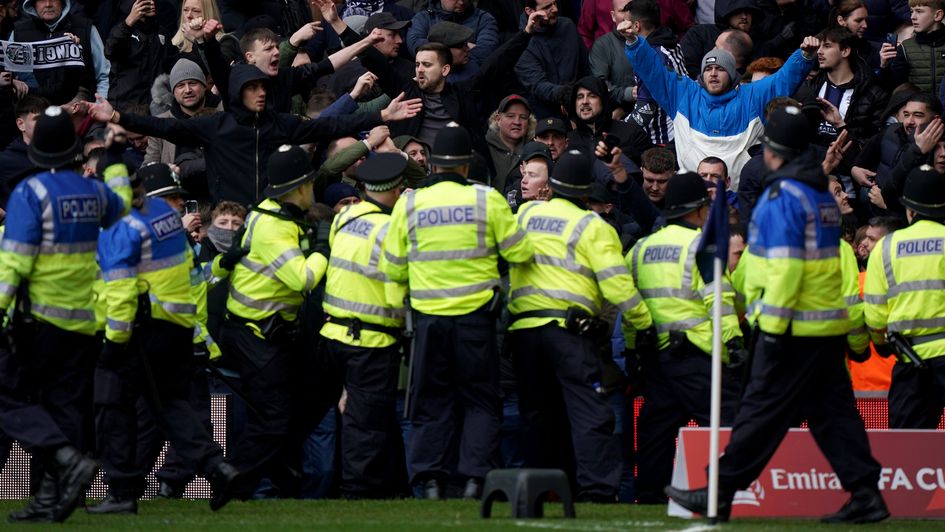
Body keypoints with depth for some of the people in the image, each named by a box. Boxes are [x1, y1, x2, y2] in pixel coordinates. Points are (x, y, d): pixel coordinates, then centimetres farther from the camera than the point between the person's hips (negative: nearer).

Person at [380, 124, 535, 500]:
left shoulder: (409, 204, -1)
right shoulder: (487, 200, -5)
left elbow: (393, 269, 5)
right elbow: (519, 252, -1)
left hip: (428, 314, 1)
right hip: (475, 314, -1)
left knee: (431, 400, 10)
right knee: (479, 399, 8)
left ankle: (429, 476, 2)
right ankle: (475, 476, -1)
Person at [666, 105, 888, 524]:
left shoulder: (783, 195, -13)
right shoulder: (820, 194, 16)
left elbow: (785, 265, -21)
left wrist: (773, 324, -21)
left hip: (795, 328, -9)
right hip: (829, 325, 9)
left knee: (762, 409, -5)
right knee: (832, 413, 9)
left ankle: (720, 493, -1)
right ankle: (865, 495, 4)